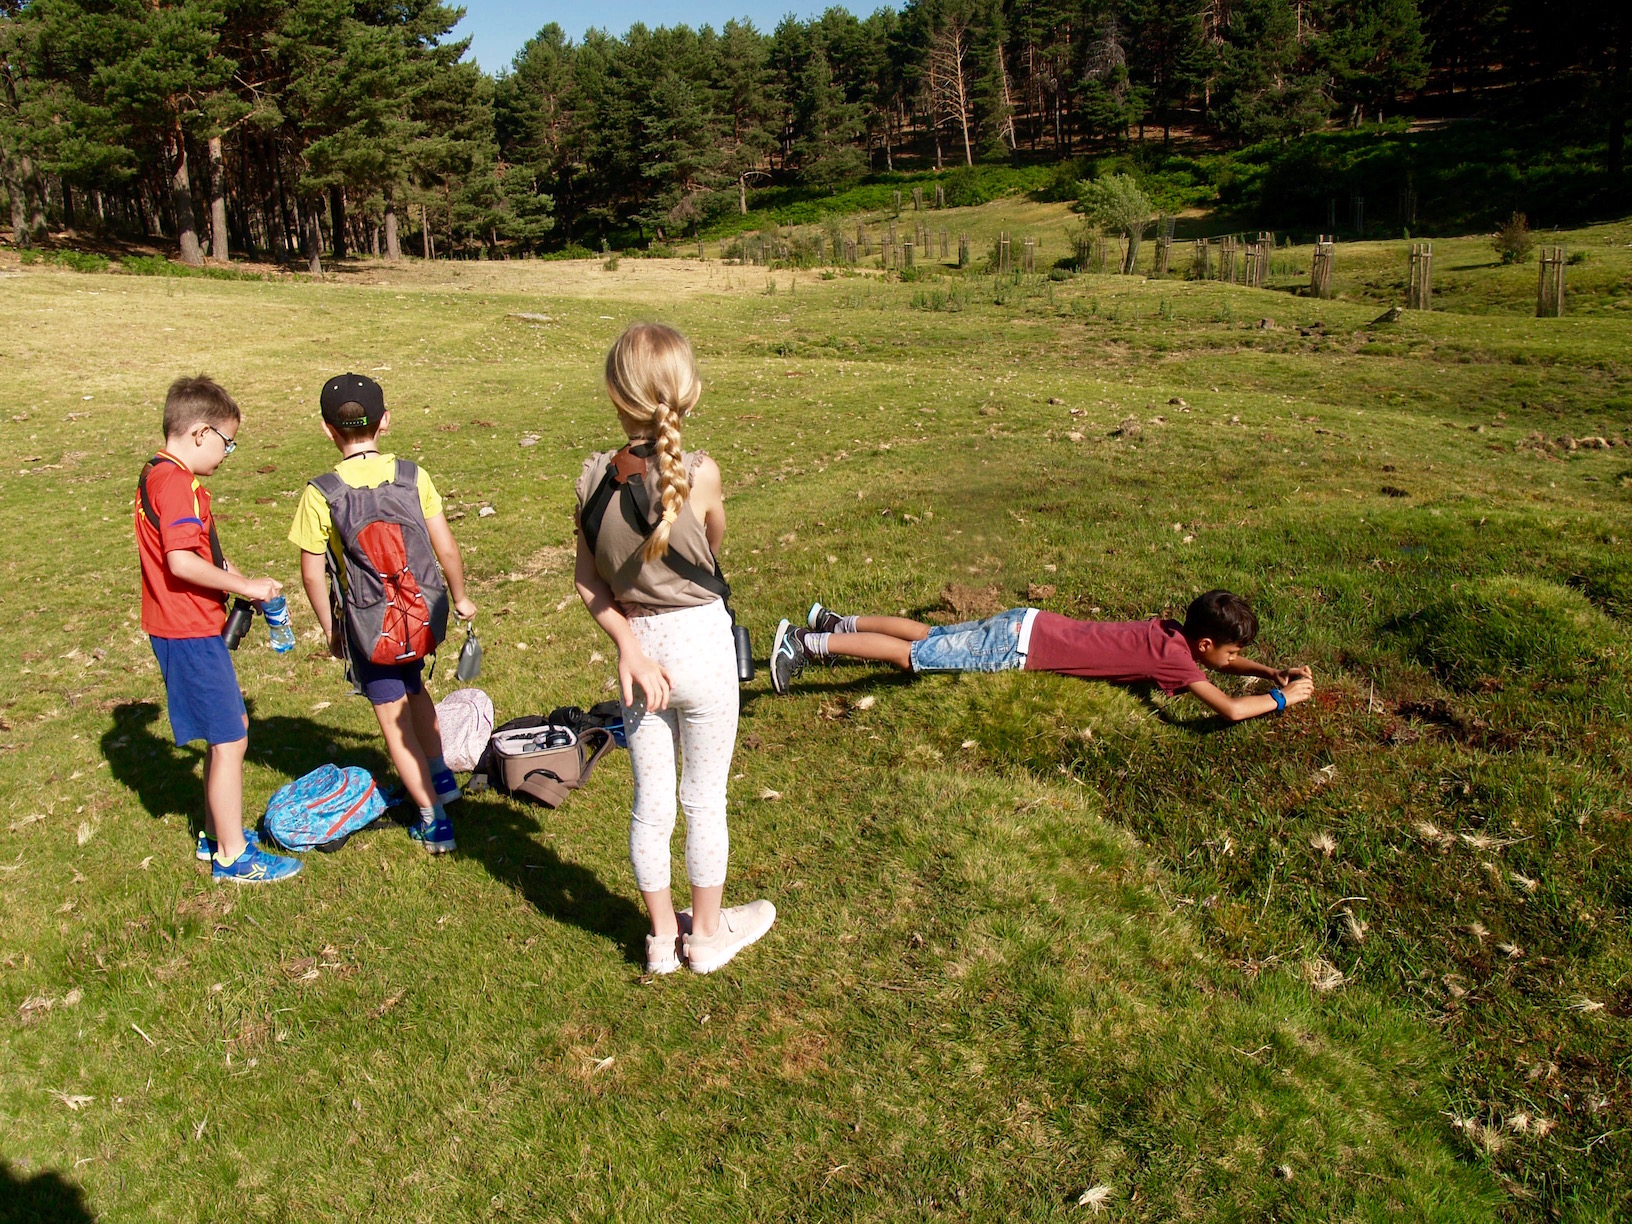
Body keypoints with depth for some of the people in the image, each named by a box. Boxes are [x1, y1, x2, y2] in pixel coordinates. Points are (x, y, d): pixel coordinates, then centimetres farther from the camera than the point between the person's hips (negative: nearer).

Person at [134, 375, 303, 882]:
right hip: (190, 632, -11)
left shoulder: (156, 475, 14)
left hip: (177, 626, 11)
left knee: (230, 728, 20)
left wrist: (226, 571, 8)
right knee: (229, 741, -2)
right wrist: (244, 586, -18)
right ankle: (233, 856, 9)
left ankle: (218, 832, 33)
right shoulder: (177, 483, -19)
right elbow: (182, 563, -27)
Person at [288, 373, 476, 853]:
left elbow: (313, 572, -7)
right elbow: (446, 548, -5)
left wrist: (330, 628, 7)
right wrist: (459, 598, 12)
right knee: (412, 686, 32)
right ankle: (440, 775, 40)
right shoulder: (413, 476, -9)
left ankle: (433, 820, 19)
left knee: (393, 718, 13)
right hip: (423, 616, 3)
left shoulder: (321, 493, -13)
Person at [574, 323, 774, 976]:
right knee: (705, 798, 14)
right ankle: (708, 932, 34)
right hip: (700, 641, -3)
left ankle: (663, 935, 36)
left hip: (638, 641, 3)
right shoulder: (700, 473, -19)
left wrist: (629, 646, -10)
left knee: (650, 800, 17)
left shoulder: (595, 477, -9)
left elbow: (590, 582, -7)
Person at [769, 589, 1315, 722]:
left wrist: (1275, 670, 14)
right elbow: (1230, 708, -25)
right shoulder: (1175, 657, -16)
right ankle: (806, 644, -6)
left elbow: (1222, 661, 28)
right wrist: (1282, 698, -8)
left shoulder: (1173, 629, 8)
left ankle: (835, 621, 24)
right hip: (1022, 646, -8)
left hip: (1027, 624, 8)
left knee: (930, 637, 18)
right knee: (915, 657, -7)